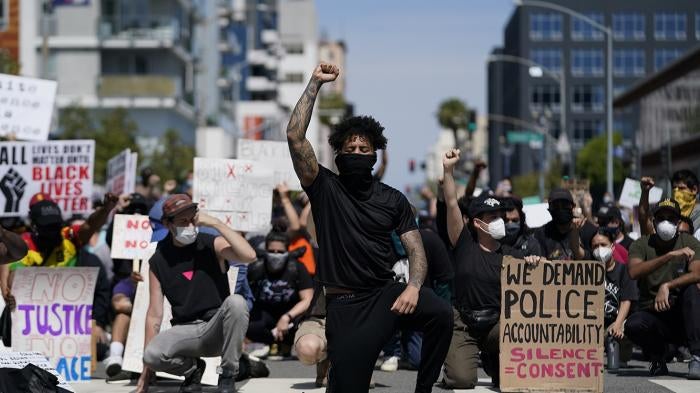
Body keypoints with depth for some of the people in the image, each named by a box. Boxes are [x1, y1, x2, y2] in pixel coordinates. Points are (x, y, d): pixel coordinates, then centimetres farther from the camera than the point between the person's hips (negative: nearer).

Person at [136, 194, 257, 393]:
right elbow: (154, 315, 2)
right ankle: (192, 368, 6)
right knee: (153, 354, -30)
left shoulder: (212, 245, -3)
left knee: (236, 302, -33)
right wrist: (146, 369, -1)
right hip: (185, 330, 1)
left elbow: (249, 256, -23)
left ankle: (227, 375, -14)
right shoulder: (158, 261, 1)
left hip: (217, 327, -1)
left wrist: (216, 223, -21)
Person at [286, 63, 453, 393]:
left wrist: (413, 287, -15)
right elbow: (295, 137, -9)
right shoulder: (324, 188, 3)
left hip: (386, 292, 2)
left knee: (440, 314, -28)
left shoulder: (393, 200, 10)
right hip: (345, 302, -2)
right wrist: (315, 83, -7)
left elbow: (415, 250, 6)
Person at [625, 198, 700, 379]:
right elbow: (634, 272, -21)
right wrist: (670, 255, -29)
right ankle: (656, 356, 0)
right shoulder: (642, 244, 0)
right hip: (653, 315, 0)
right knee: (633, 325, -33)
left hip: (682, 316, 1)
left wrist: (667, 286, -30)